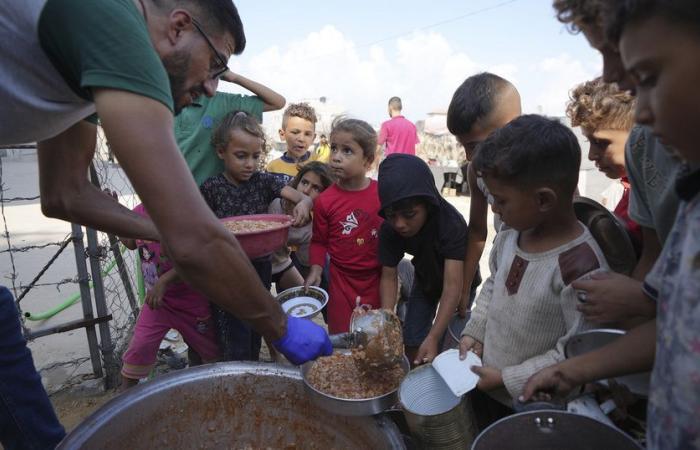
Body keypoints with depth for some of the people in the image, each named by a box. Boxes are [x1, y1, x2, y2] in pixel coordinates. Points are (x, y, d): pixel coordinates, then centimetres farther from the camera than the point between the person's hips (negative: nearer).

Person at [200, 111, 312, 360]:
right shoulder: (211, 188, -6)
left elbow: (303, 197, -11)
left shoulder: (264, 181, -2)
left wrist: (303, 204, -34)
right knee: (236, 350, -2)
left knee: (254, 343, 18)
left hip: (259, 268, 3)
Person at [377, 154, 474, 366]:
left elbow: (452, 285, -41)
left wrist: (433, 337, -49)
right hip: (425, 278, 4)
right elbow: (389, 277, -19)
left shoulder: (452, 223, -38)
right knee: (411, 344, 7)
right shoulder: (389, 229, -26)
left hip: (455, 279, -3)